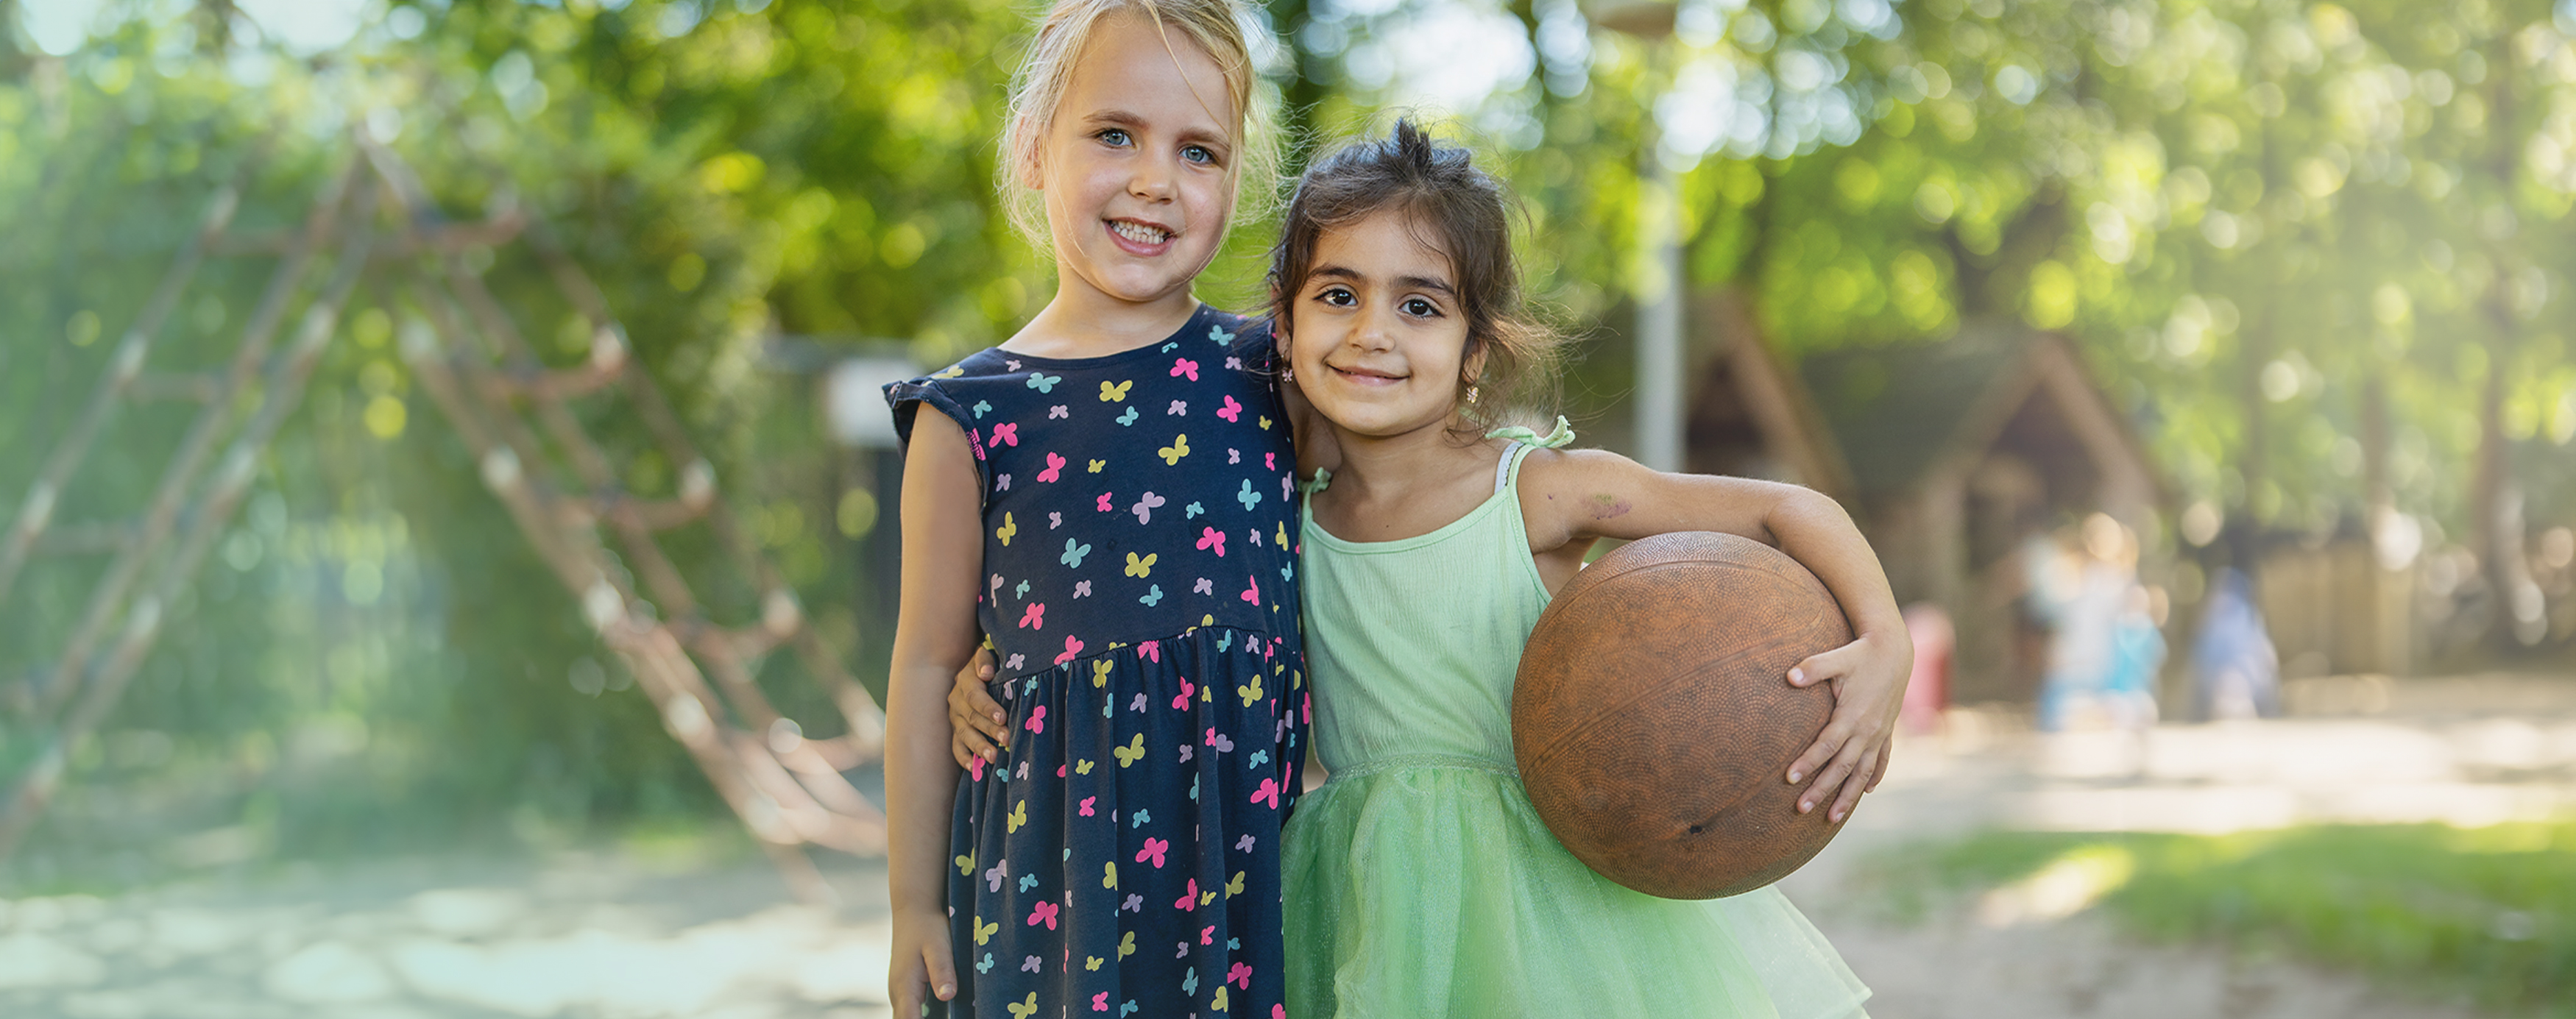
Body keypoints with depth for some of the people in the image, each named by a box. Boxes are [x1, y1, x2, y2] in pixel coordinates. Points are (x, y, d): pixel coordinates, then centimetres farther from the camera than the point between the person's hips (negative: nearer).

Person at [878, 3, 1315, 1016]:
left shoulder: (1271, 373, 2)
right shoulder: (972, 417, -3)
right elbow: (929, 668, 2)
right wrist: (914, 902, 5)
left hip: (1257, 830, 2)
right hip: (1056, 846, -2)